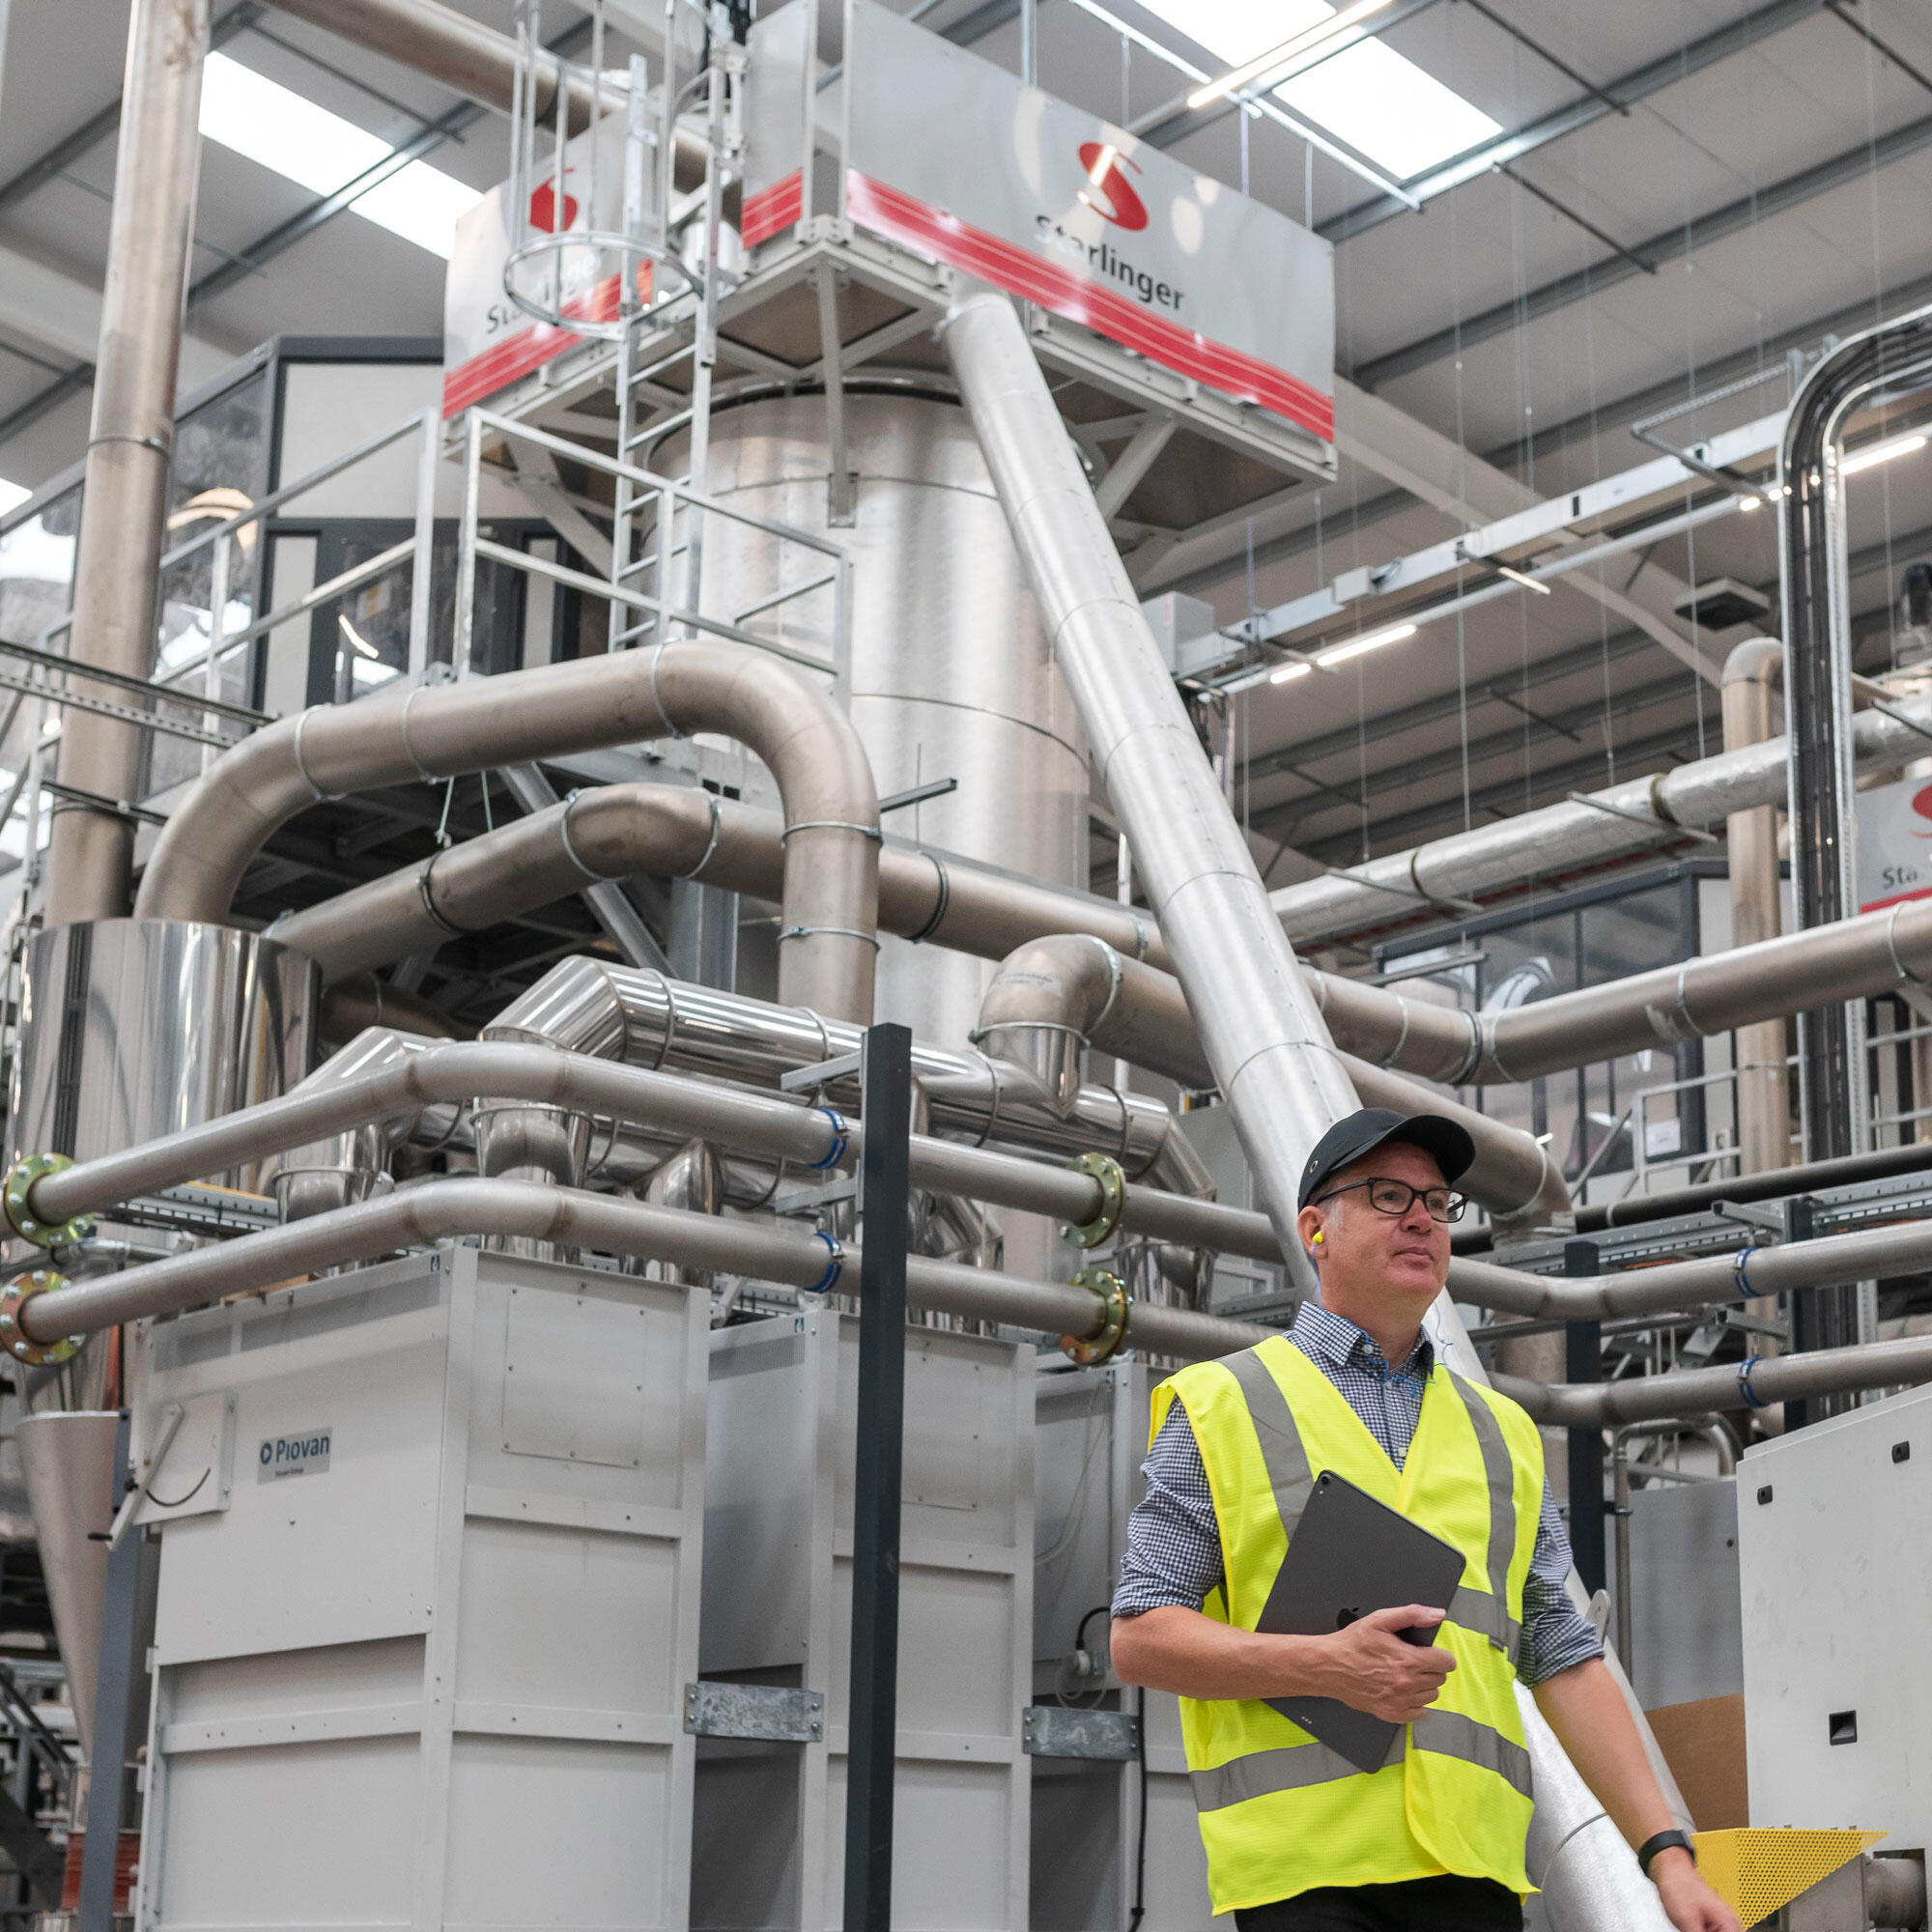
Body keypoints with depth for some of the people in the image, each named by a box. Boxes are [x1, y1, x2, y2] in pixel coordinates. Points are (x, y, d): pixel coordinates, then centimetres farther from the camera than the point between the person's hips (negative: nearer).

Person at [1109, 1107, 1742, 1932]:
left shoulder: (1501, 1433, 20)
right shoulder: (1221, 1406, 6)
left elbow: (1564, 1659, 17)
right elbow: (1139, 1638, 0)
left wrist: (1667, 1853, 7)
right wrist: (1327, 1665, -14)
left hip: (1472, 1861, 4)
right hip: (1305, 1860, -4)